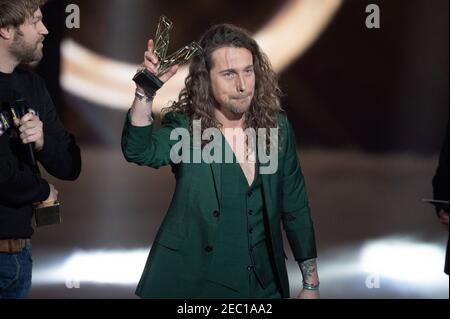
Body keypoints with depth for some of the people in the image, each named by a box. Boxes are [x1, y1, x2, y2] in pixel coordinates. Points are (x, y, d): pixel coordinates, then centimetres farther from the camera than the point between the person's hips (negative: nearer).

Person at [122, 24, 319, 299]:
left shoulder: (277, 125, -1)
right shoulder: (184, 126, -8)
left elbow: (295, 207, 4)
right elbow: (139, 151, -28)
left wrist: (311, 283, 5)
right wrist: (145, 92, -43)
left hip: (263, 283, 3)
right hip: (193, 283, -2)